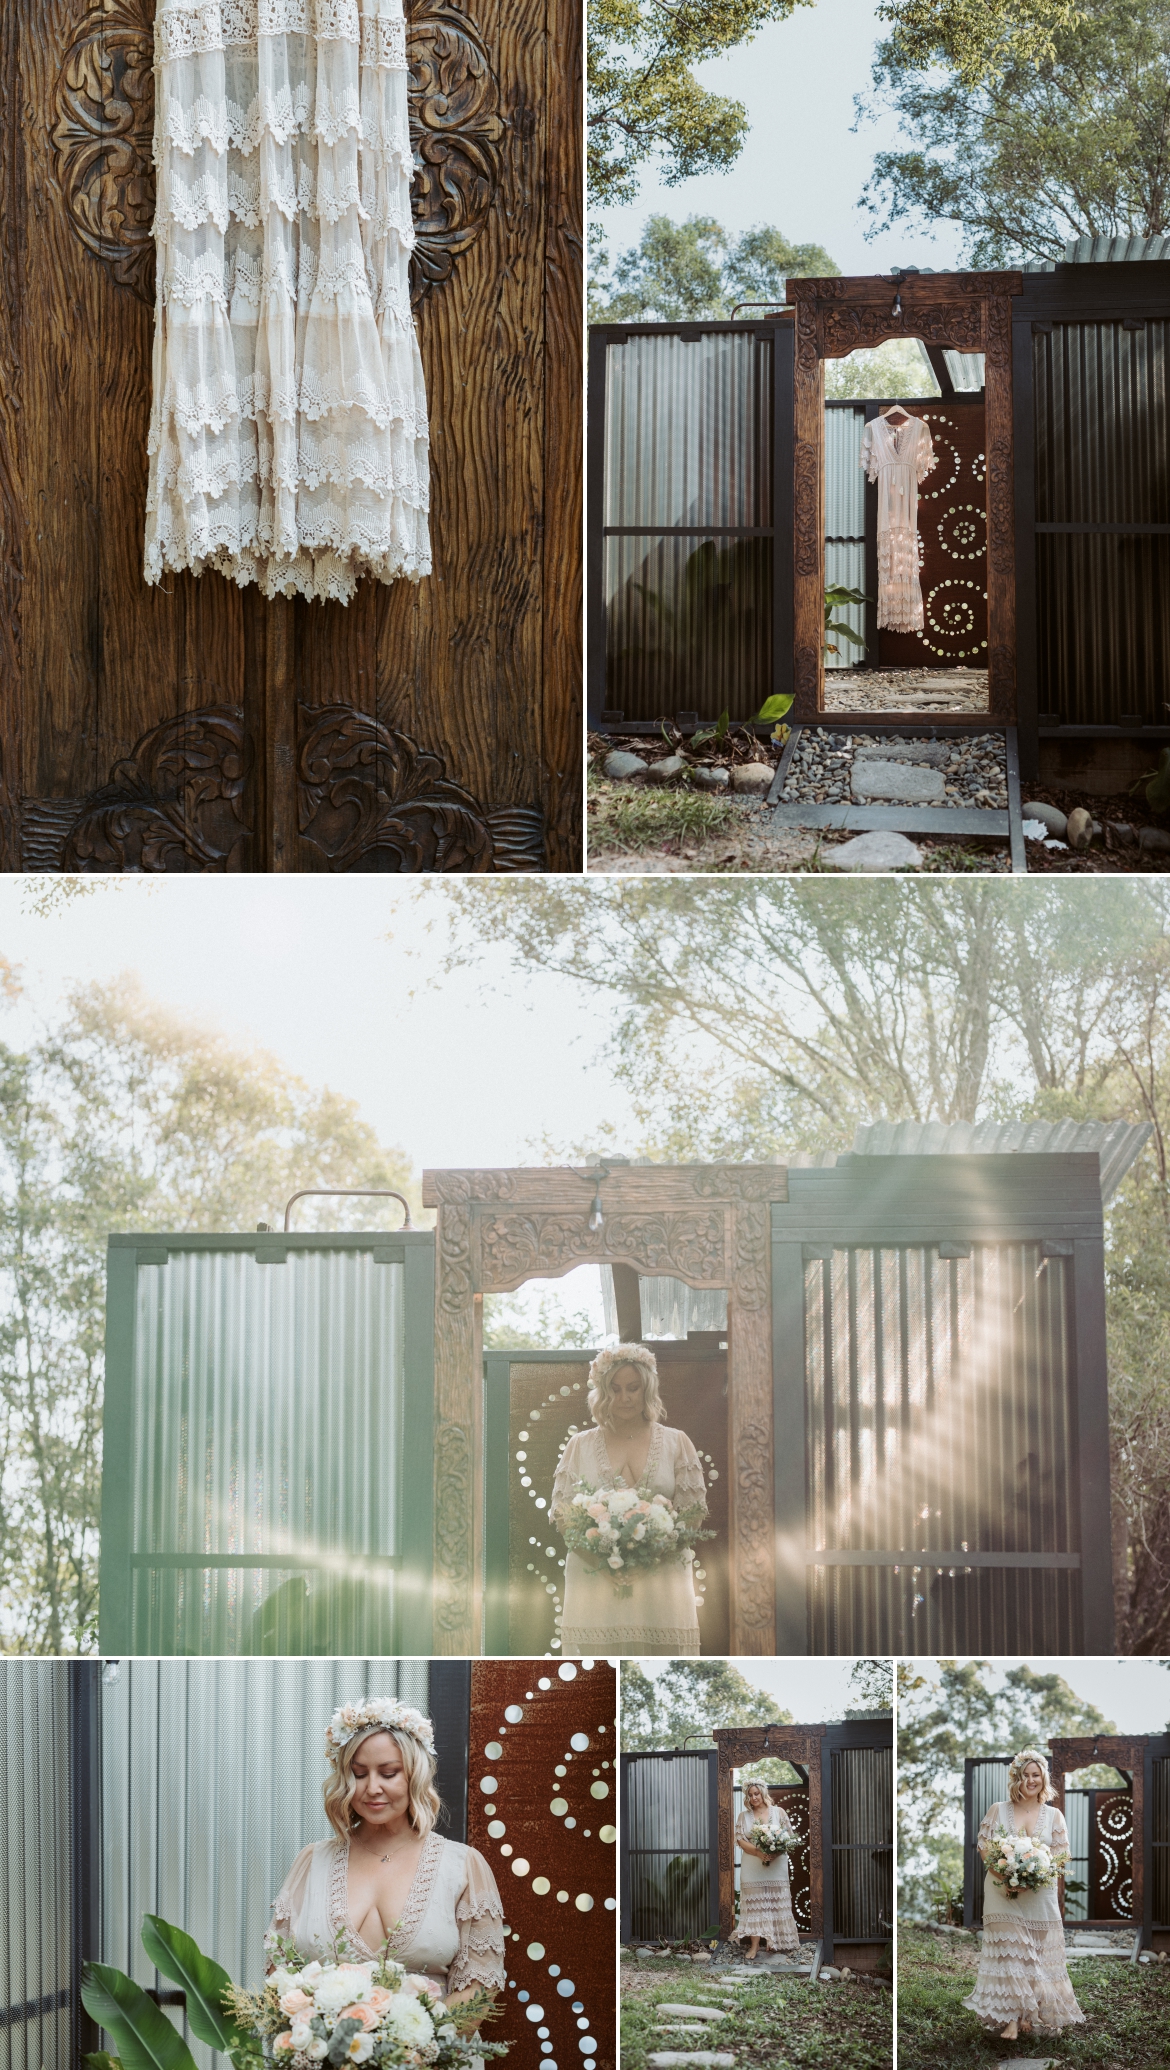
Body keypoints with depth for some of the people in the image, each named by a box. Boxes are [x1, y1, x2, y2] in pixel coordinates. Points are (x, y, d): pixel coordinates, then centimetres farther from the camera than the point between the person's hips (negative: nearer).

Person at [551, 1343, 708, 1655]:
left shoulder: (675, 1443, 11)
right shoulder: (581, 1445, 13)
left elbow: (693, 1513, 7)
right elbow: (562, 1514, 9)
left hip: (661, 1580, 0)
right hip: (595, 1580, 0)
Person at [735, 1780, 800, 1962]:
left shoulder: (778, 1812, 5)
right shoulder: (744, 1816, 7)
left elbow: (790, 1835, 2)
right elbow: (741, 1840, -1)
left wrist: (776, 1851, -15)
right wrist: (758, 1852, -18)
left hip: (776, 1865, 0)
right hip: (753, 1867, 0)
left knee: (778, 1905, 2)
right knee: (754, 1905, -4)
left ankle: (781, 1943, 10)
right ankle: (754, 1946, -7)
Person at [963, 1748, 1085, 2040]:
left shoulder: (1053, 1815, 8)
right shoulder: (998, 1811, 7)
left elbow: (1062, 1854, 3)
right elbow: (984, 1846, 3)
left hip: (1040, 1896, 1)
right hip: (1003, 1894, -1)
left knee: (1039, 1957, 1)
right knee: (1008, 1954, -7)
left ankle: (1033, 2014, 9)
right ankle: (1012, 2018, -9)